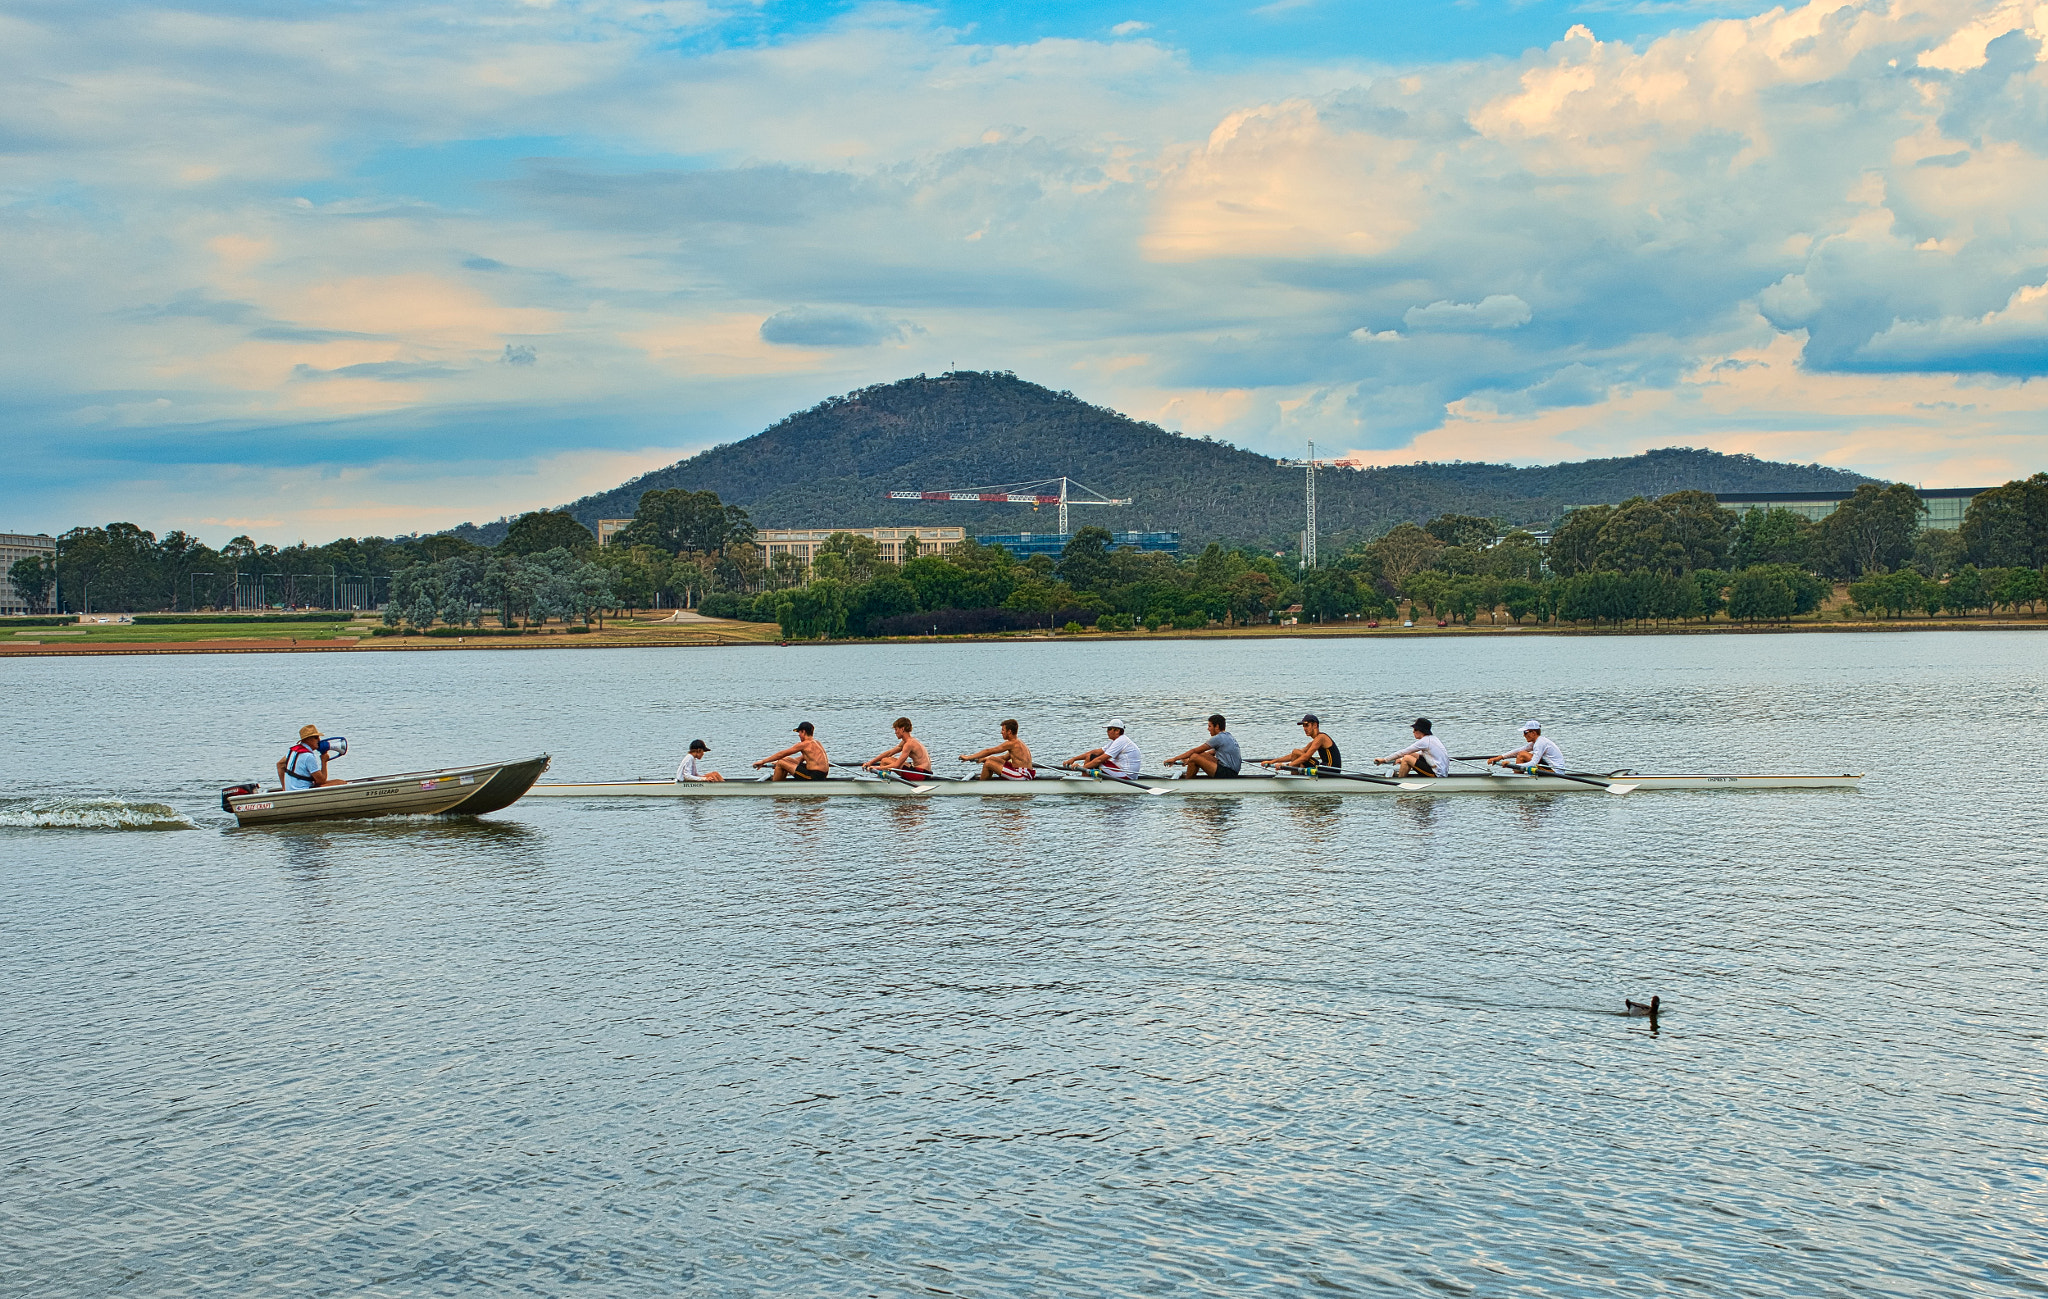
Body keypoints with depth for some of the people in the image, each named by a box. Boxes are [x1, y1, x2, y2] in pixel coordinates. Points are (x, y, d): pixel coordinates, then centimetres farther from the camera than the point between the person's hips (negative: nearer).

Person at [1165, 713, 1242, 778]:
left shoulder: (1218, 738, -12)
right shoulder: (1229, 736, 17)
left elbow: (1194, 751, -8)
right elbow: (1212, 753, 26)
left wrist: (1175, 759, -1)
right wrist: (1189, 760, 26)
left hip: (1226, 773, -10)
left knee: (1194, 757, -13)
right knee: (1201, 755, 17)